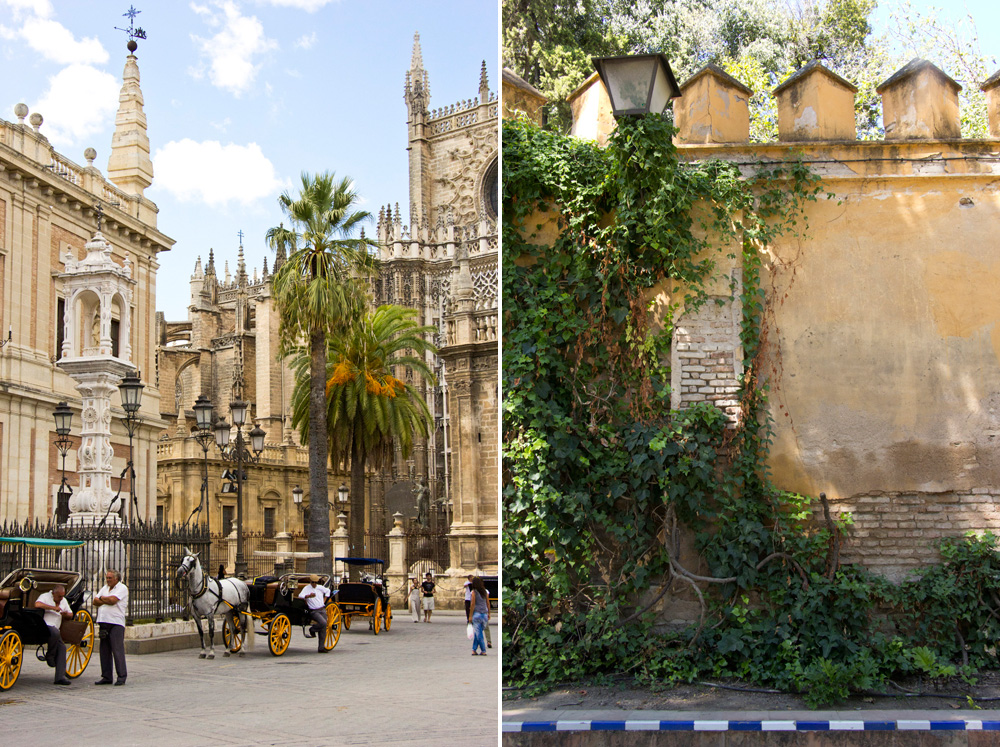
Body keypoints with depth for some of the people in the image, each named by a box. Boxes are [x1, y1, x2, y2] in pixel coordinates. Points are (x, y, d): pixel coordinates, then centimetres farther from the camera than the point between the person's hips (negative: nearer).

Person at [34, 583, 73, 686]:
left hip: (54, 629, 7)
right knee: (55, 632, -37)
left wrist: (66, 614, -1)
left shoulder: (63, 601, 20)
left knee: (62, 648, -11)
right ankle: (49, 656, -14)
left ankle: (60, 676, -13)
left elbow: (70, 615, 24)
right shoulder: (45, 596, -1)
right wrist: (53, 607, -22)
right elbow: (37, 604, -23)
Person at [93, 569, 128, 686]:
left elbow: (112, 600, -16)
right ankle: (106, 677, 13)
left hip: (116, 623, -7)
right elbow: (95, 602, 11)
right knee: (104, 650, 7)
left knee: (117, 649, -9)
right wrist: (106, 601, -6)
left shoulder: (122, 588, -2)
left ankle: (122, 676, -5)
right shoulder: (105, 588, 20)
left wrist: (102, 598, 2)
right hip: (103, 622, 7)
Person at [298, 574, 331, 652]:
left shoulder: (320, 588, 10)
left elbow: (327, 591, 30)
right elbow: (300, 596, -21)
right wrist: (308, 596, -37)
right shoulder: (306, 588, -4)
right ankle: (312, 630, 0)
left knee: (323, 629, -1)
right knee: (323, 623, -28)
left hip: (322, 610, 5)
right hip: (314, 611, -5)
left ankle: (321, 647, 4)